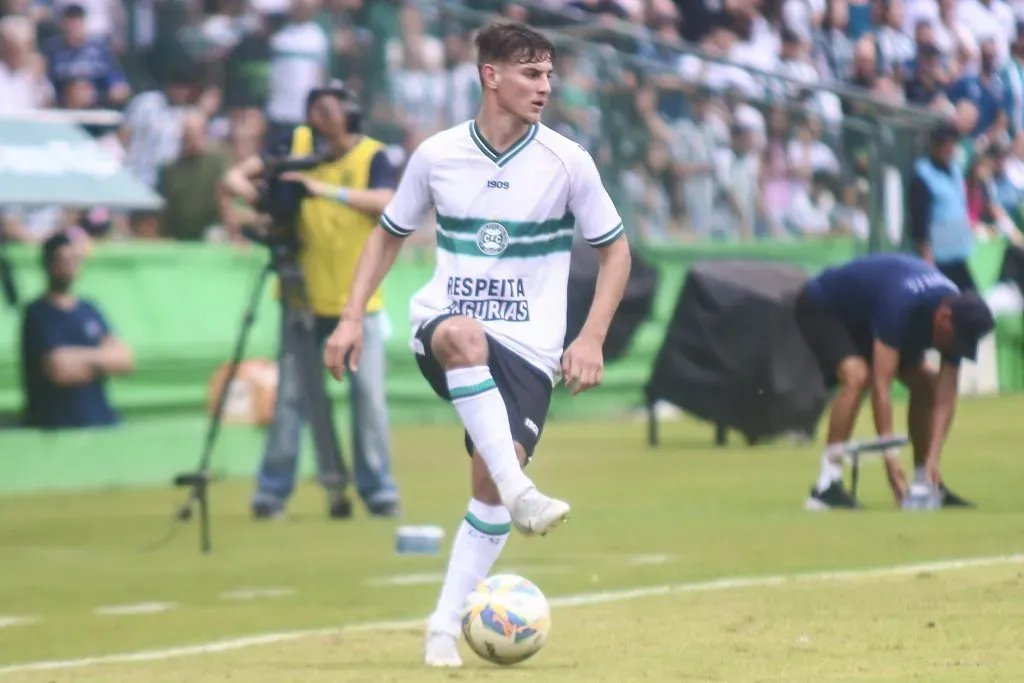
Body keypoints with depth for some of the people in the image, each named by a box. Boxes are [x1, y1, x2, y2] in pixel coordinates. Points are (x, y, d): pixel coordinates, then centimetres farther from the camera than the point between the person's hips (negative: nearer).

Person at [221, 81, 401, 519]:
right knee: (289, 395, 2)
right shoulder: (296, 145, -1)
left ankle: (378, 490, 8)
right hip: (304, 298, 1)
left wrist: (327, 190, -35)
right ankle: (272, 491, 8)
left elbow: (385, 203, -26)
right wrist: (251, 190, -27)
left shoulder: (373, 157, -7)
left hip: (359, 299, -1)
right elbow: (235, 178, -4)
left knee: (369, 394, -2)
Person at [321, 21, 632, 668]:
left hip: (527, 347, 0)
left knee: (490, 478, -13)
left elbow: (615, 250, 5)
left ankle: (445, 626, 0)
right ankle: (520, 493, -43)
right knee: (464, 336, -38)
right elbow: (390, 235, 15)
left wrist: (591, 340, -6)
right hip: (443, 325, 0)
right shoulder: (437, 155, 0)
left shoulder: (566, 161, -3)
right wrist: (353, 317, 4)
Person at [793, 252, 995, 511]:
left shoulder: (958, 317, -19)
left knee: (925, 383, 2)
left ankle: (925, 485, 14)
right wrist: (890, 456, -43)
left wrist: (932, 459, -28)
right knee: (857, 375, -31)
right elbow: (881, 385, -42)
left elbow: (945, 400, -17)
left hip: (864, 315, 8)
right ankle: (827, 484, -29)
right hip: (822, 307, -8)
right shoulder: (901, 306, -42)